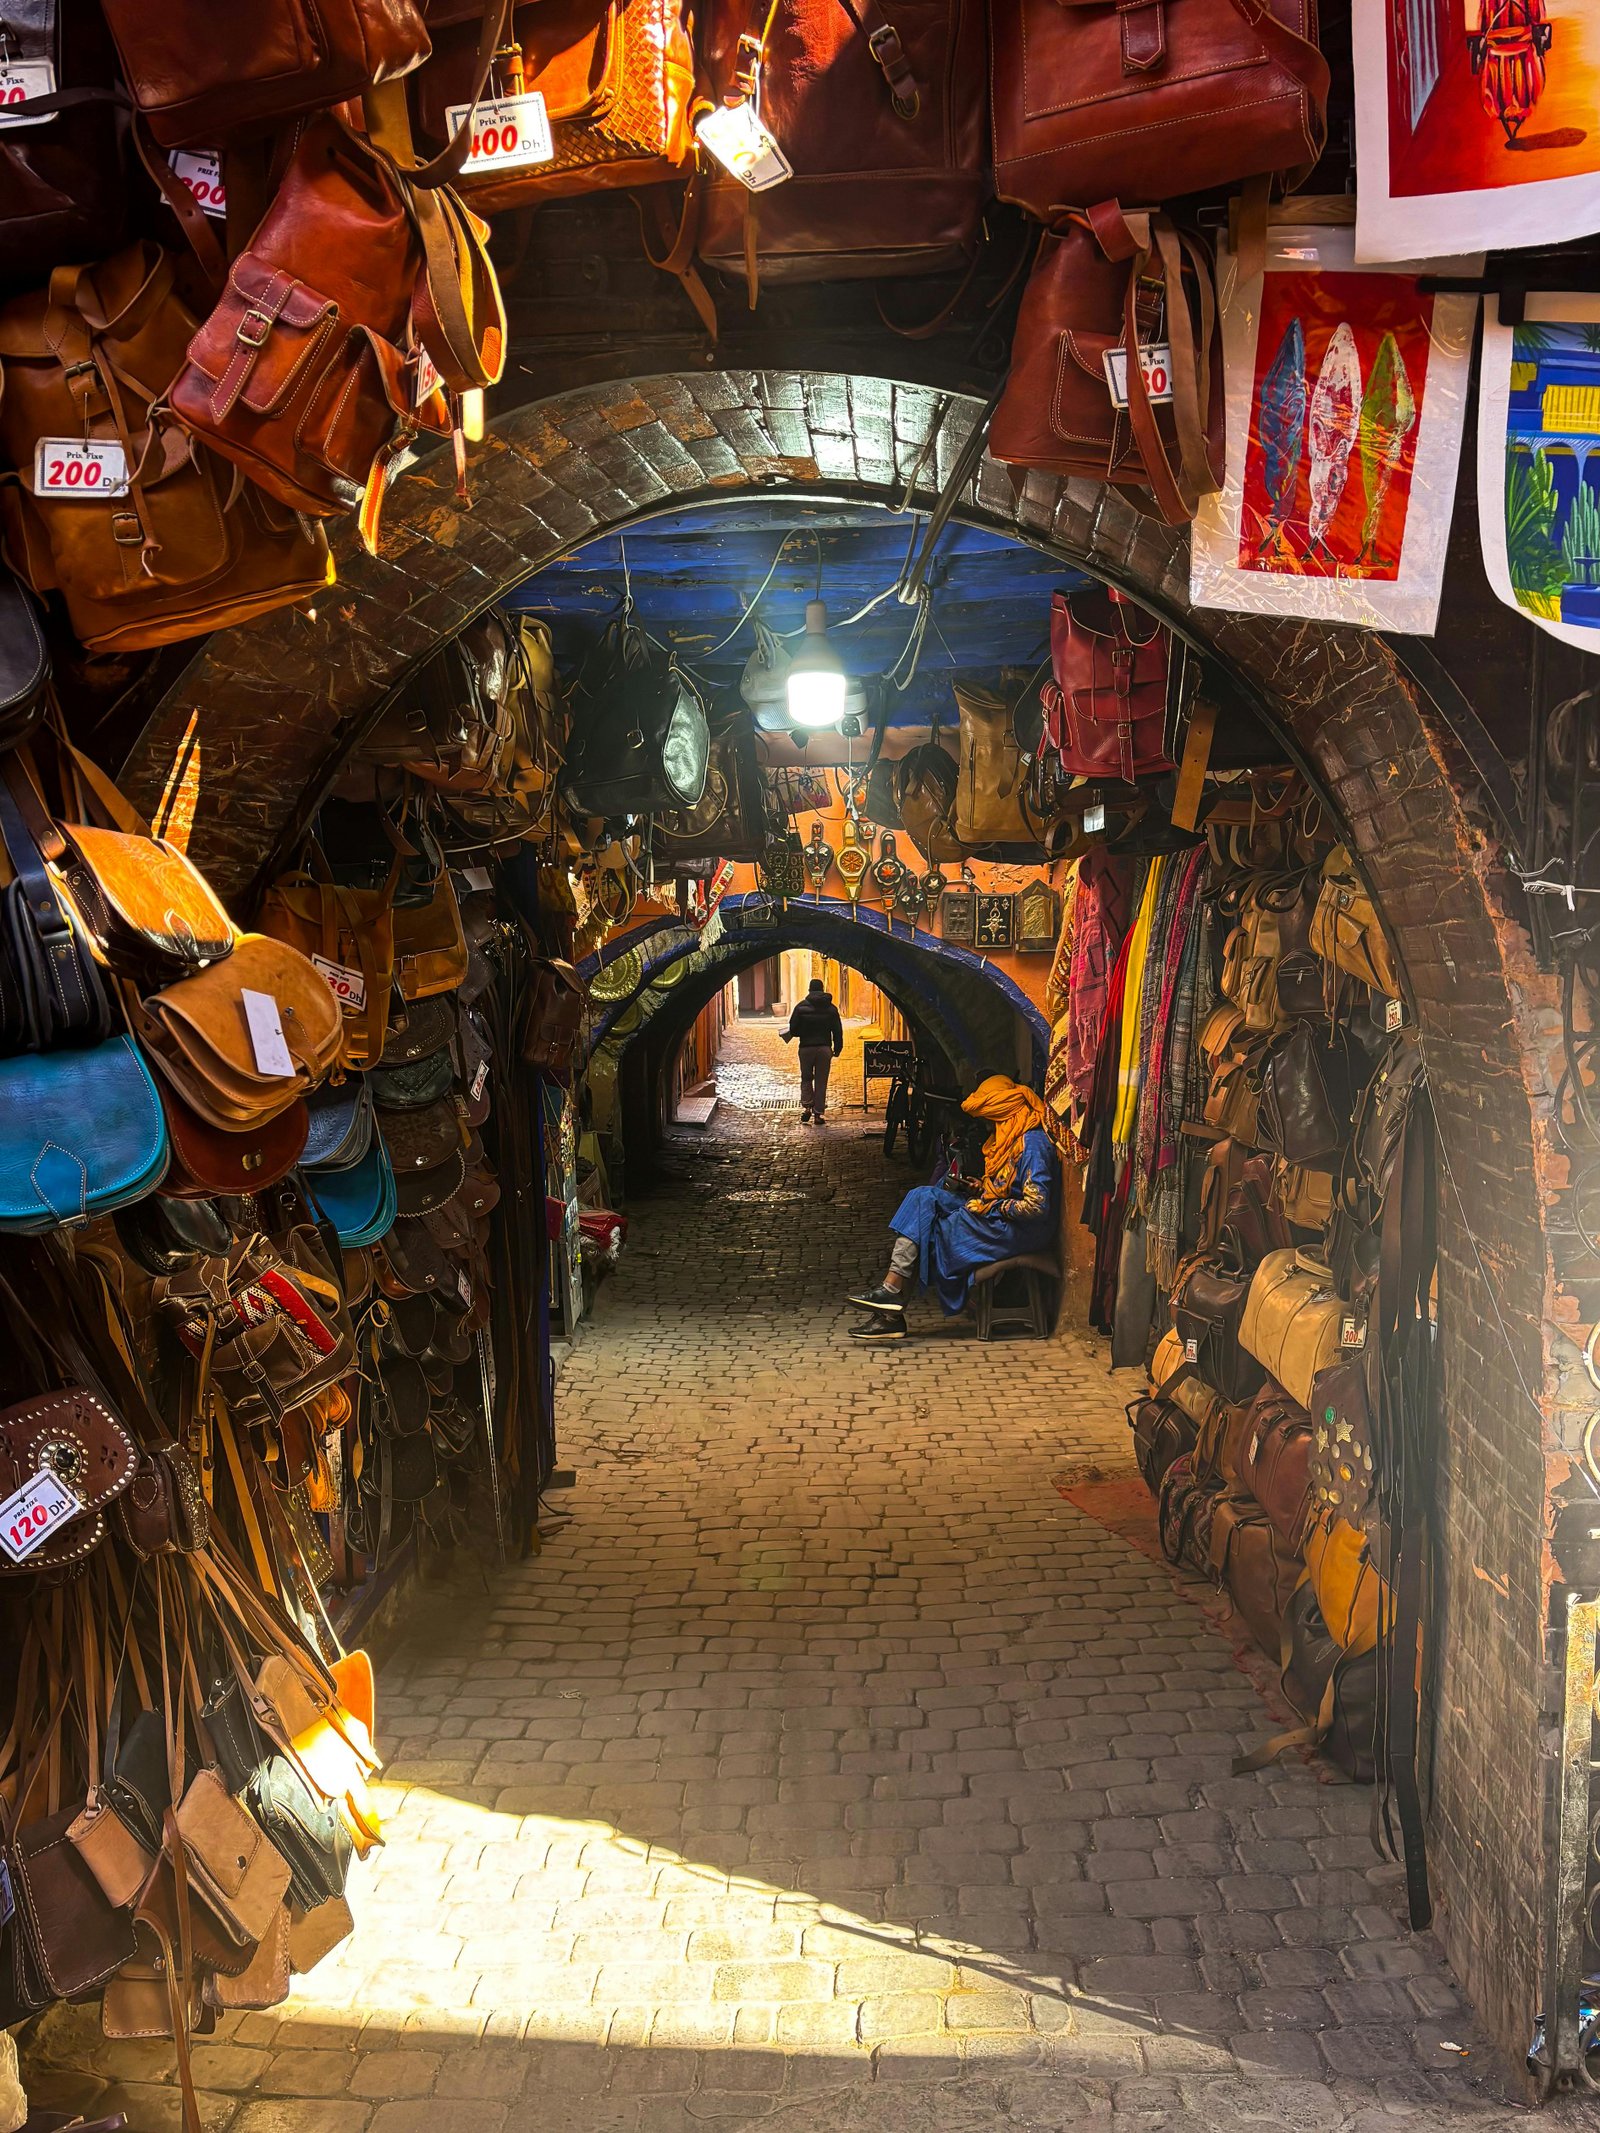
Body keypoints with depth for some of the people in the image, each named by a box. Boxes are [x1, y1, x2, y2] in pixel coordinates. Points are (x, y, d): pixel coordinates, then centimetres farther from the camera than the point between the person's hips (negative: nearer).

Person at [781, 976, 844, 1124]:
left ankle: (806, 1106, -3)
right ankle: (818, 1114, 5)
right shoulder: (831, 1008, 2)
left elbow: (793, 1029, -4)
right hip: (824, 1048, 1)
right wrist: (837, 1049, 11)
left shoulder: (801, 1007, -3)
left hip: (806, 1048, -1)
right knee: (821, 1082, 6)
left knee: (806, 1079, 15)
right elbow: (837, 1031, 2)